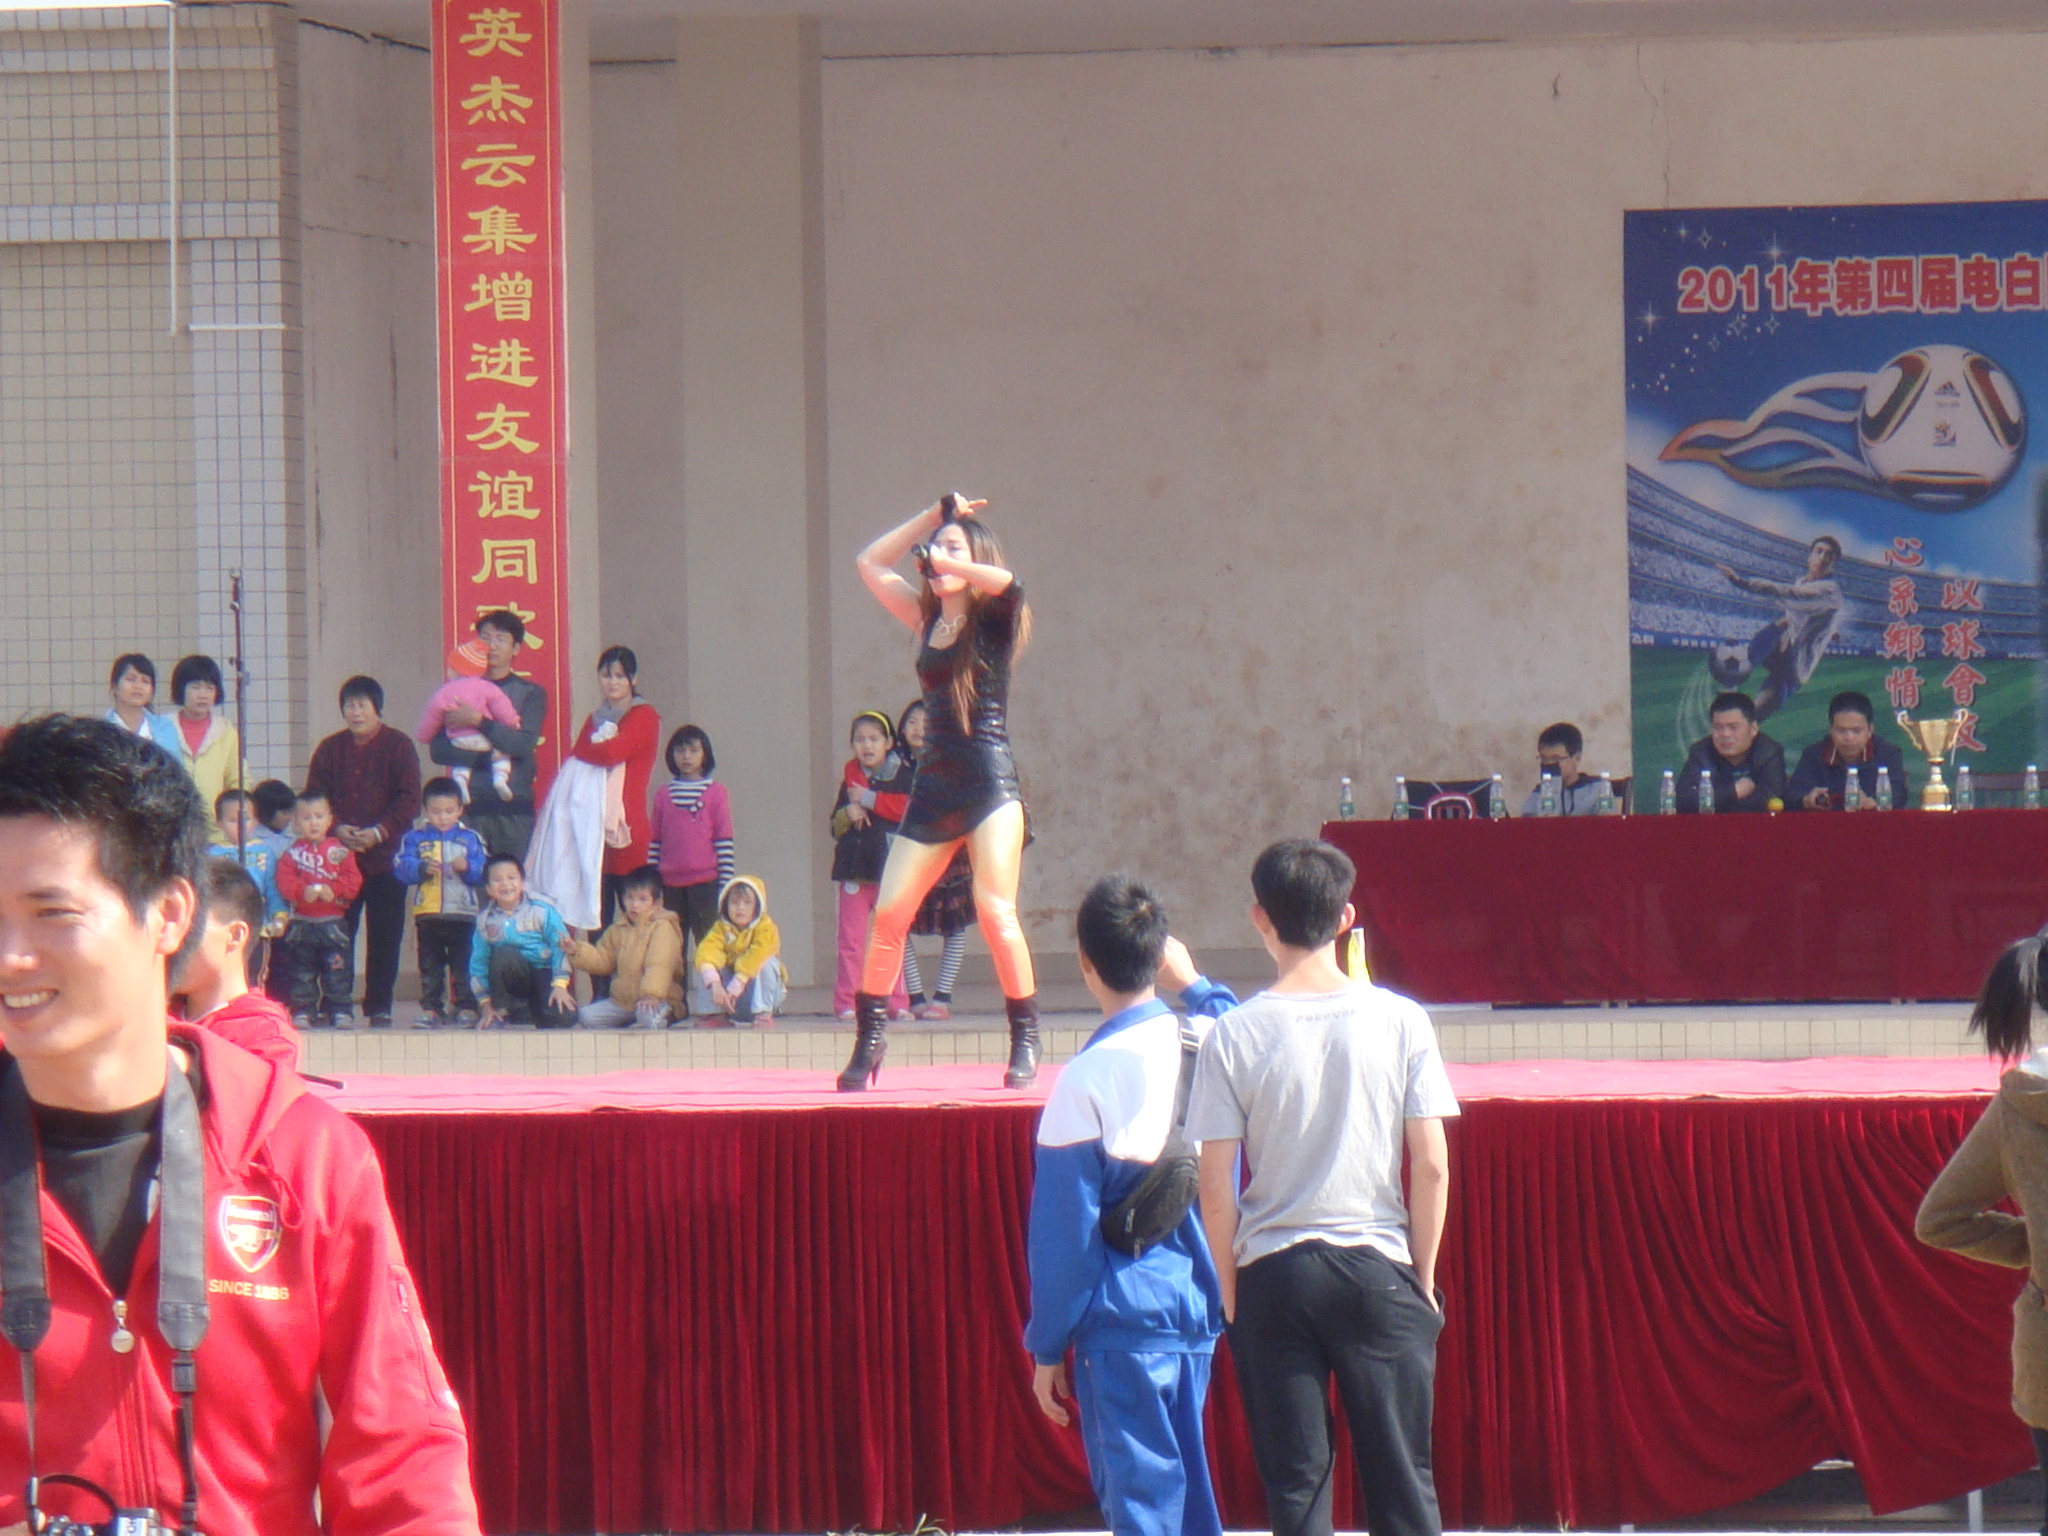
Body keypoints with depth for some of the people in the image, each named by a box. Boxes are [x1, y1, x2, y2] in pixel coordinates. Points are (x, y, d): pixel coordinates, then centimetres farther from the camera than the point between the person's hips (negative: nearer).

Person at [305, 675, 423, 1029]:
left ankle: (379, 1006, 4)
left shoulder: (398, 746, 4)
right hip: (339, 854, 2)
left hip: (385, 856, -2)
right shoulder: (330, 749, 13)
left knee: (384, 934, -1)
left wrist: (379, 832, -13)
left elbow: (408, 800, -2)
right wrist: (336, 828, -7)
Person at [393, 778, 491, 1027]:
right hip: (427, 914, 1)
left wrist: (468, 868, -19)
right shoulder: (415, 838, 7)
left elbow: (484, 873, 1)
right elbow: (401, 867, -6)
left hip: (463, 913, -1)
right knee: (430, 967, 4)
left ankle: (466, 1007, 5)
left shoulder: (470, 838, 8)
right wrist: (422, 869, -23)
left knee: (464, 966, 0)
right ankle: (431, 1009, 8)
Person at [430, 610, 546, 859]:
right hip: (470, 805, 1)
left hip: (514, 806, -1)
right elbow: (438, 751, 1)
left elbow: (524, 744, -8)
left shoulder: (531, 693, 8)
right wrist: (484, 756, -13)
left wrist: (478, 721, -17)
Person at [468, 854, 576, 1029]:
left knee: (564, 1018, -29)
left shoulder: (541, 911, -4)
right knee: (503, 953, -34)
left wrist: (560, 985, -19)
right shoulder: (485, 919, 2)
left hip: (543, 974, -1)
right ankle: (502, 1011, -13)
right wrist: (485, 1004, 0)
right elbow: (479, 963, 6)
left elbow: (560, 947, -8)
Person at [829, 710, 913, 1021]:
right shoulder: (851, 779, 13)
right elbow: (836, 827, 13)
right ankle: (846, 1003, -1)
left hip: (890, 866, -2)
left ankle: (895, 1002, 6)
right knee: (851, 937, -3)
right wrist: (848, 814, -9)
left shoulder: (904, 775, 4)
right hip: (855, 866, 2)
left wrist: (869, 799, -12)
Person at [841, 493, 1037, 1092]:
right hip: (934, 787, 6)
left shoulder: (993, 620, -1)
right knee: (889, 913, -1)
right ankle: (868, 1043, 6)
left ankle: (1026, 1042, -8)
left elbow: (1007, 585, -25)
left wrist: (950, 565, -10)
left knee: (995, 911, -17)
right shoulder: (928, 620, 15)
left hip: (989, 782, -6)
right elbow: (871, 563, 21)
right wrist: (936, 515, 15)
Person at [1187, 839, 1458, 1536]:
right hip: (1378, 1267, 1)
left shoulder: (1235, 1034, -6)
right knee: (1401, 1477, 6)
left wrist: (1230, 1290, 5)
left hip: (1274, 1272, -1)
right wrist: (1424, 1278, 7)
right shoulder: (1399, 1021, -4)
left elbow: (1215, 1186, -6)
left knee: (1295, 1479, 4)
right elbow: (1432, 1168, -4)